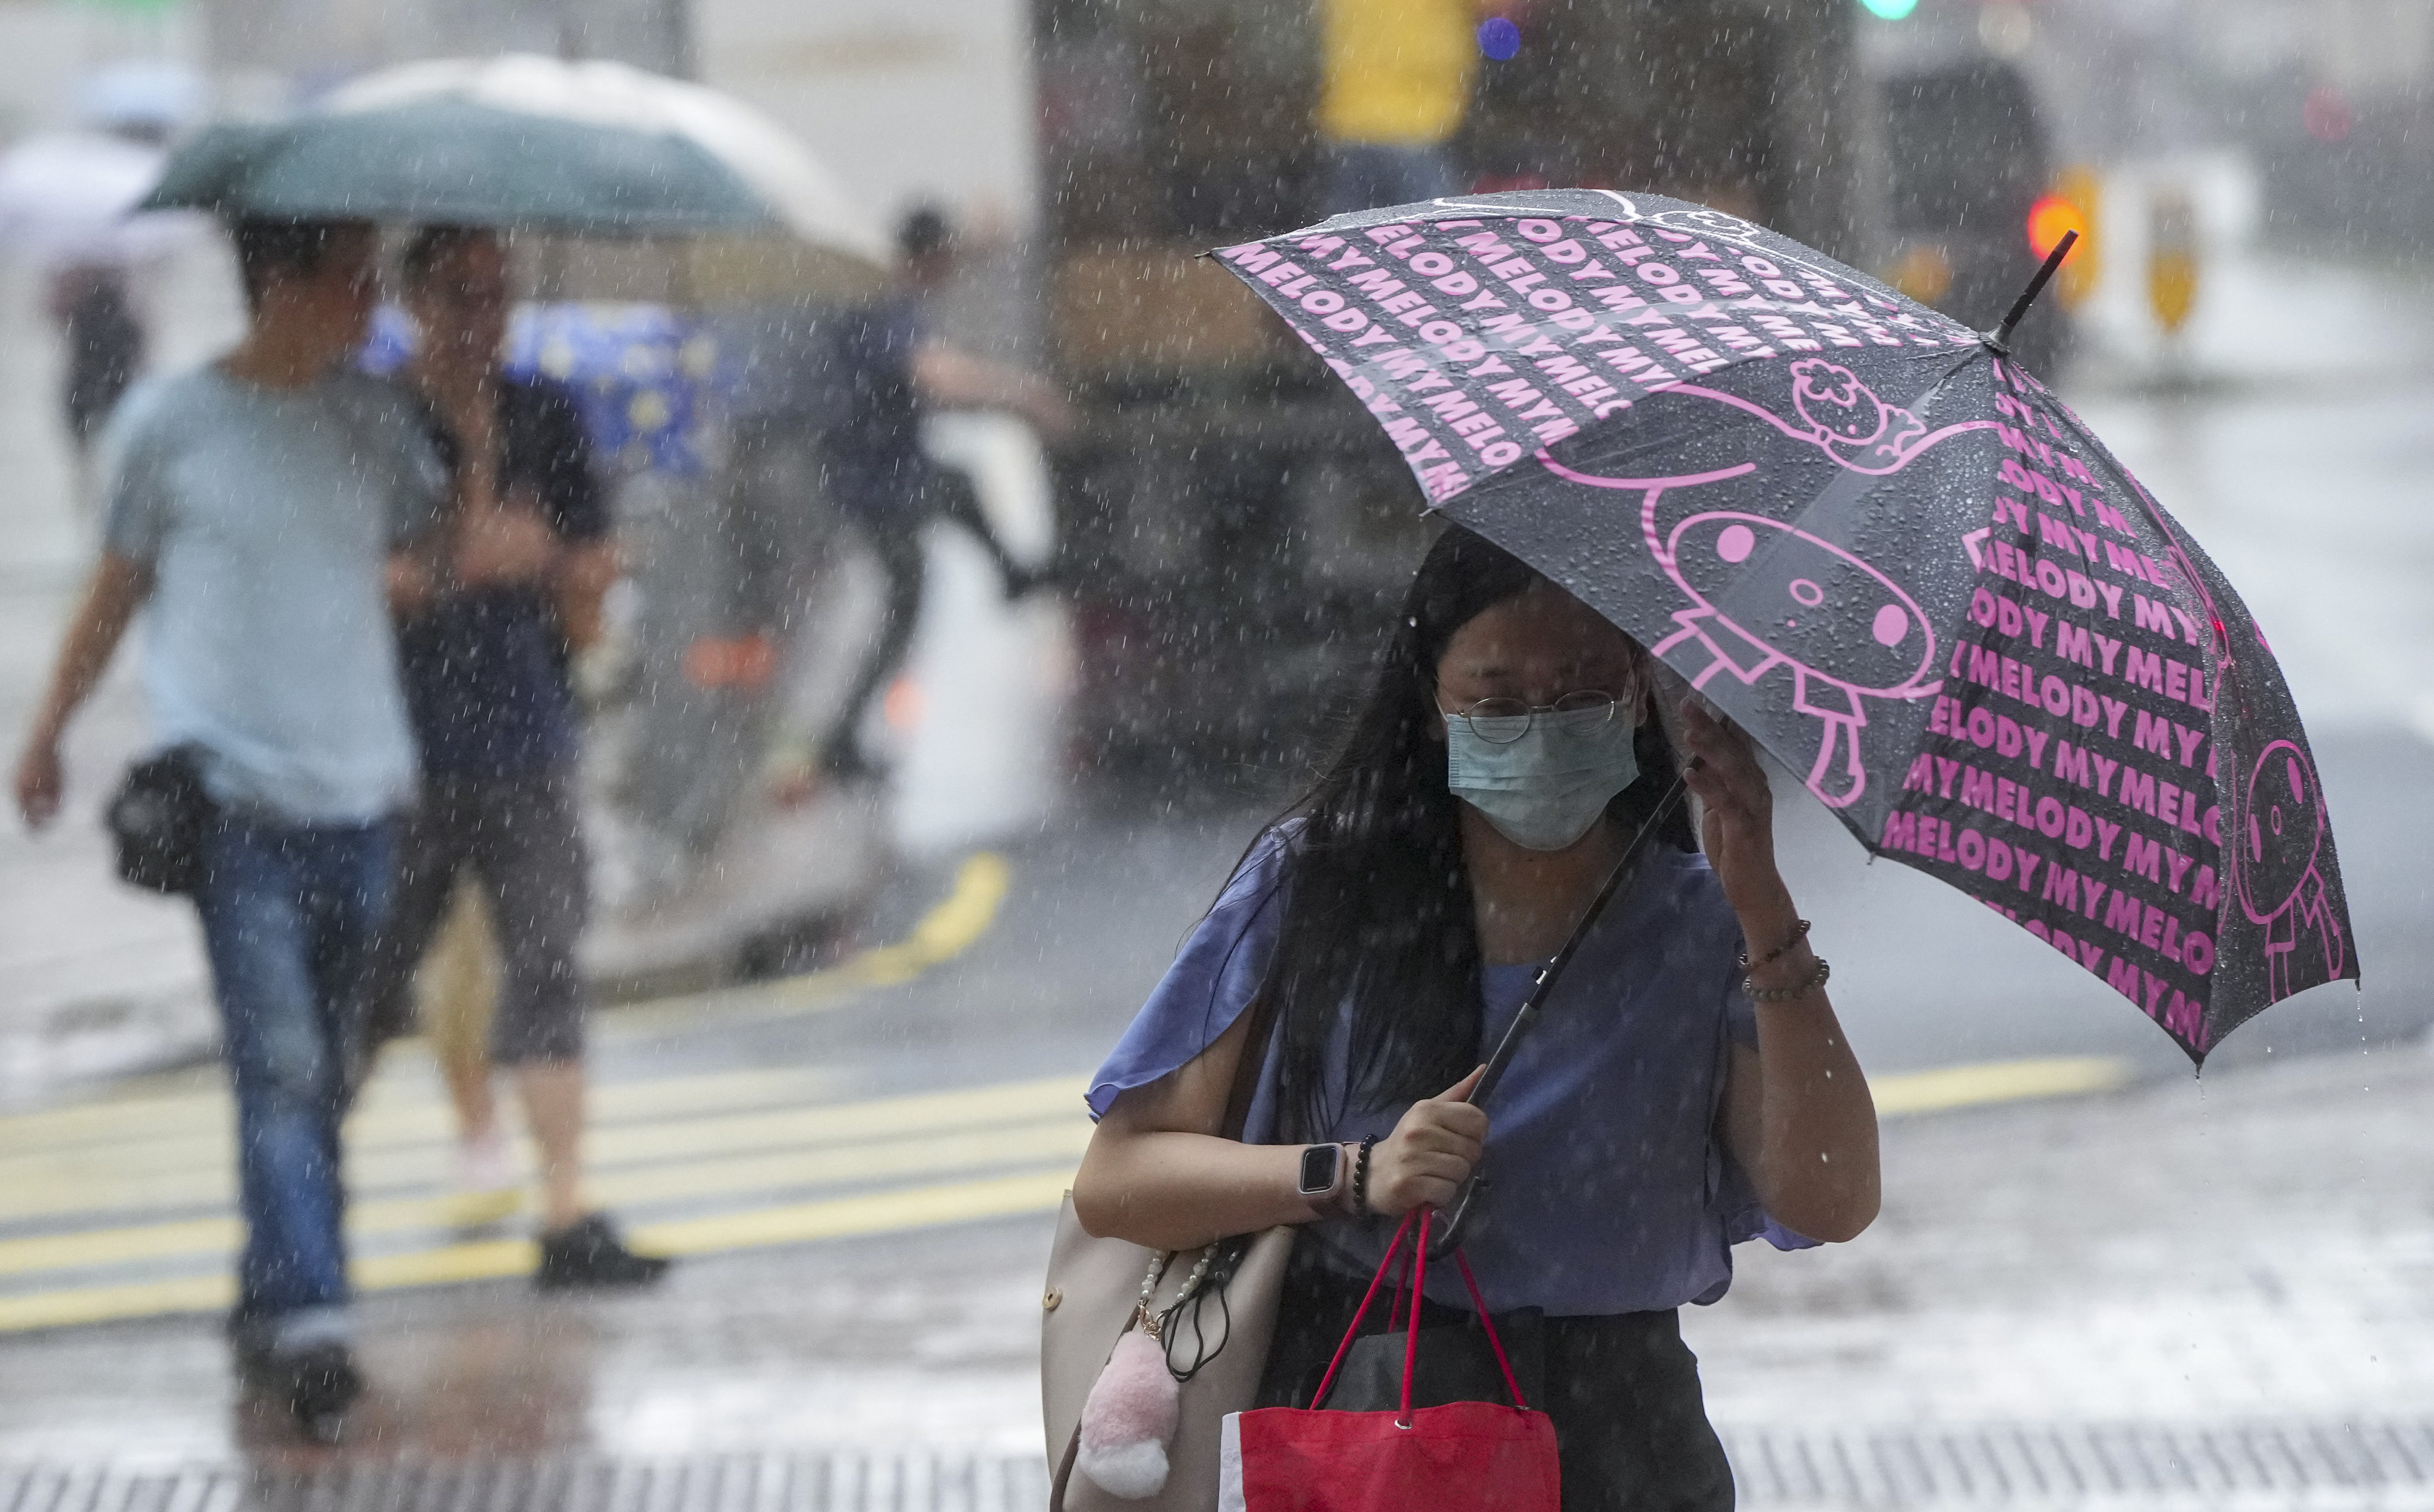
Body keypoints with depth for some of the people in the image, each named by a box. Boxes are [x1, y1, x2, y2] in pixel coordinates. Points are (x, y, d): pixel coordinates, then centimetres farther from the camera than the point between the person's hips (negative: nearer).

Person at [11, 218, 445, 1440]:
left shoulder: (375, 421, 10)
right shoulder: (168, 424, -2)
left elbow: (441, 567, 12)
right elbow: (117, 588, 9)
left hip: (358, 789, 5)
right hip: (231, 789, -5)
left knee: (319, 1069, 10)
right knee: (279, 1064, -14)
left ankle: (270, 1300, 22)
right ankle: (308, 1321, -18)